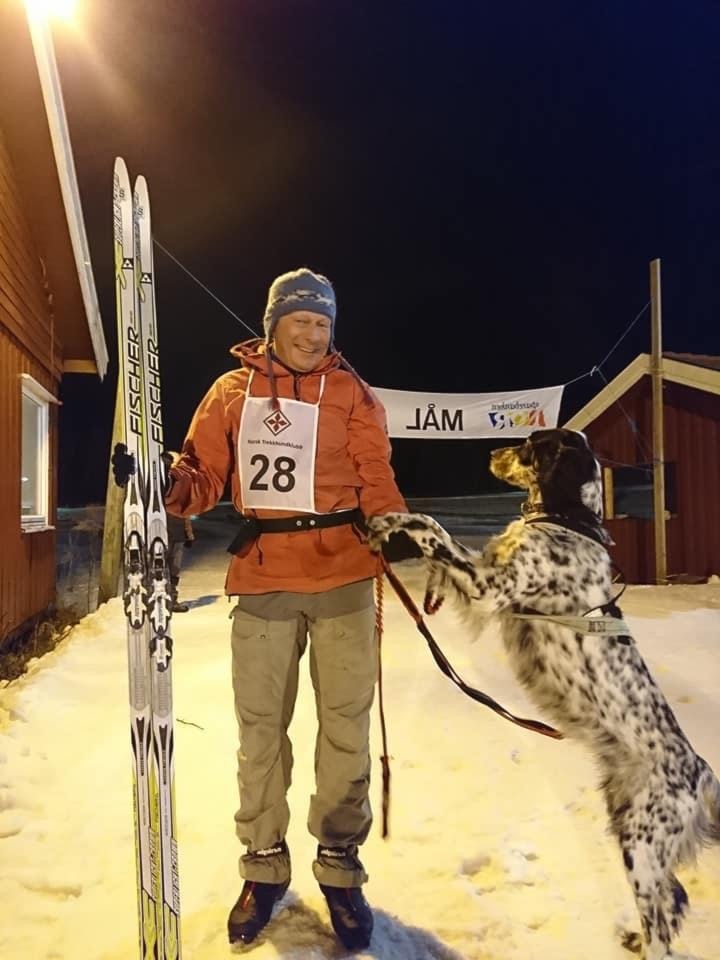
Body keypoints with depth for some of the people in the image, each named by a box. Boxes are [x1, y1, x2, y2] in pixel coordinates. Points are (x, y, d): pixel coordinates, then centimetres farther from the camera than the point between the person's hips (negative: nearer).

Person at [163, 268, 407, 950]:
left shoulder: (351, 393, 5)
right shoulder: (232, 391, 10)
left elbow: (377, 485, -1)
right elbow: (204, 471, 6)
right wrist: (177, 488, -17)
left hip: (342, 578, -1)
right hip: (260, 580, 1)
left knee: (345, 725, 5)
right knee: (260, 725, 9)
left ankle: (340, 863, 24)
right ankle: (263, 865, 27)